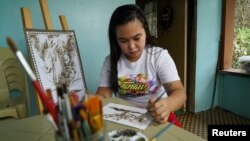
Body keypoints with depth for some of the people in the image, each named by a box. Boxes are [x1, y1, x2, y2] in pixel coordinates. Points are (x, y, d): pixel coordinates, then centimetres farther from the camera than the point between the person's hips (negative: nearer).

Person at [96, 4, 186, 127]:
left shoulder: (160, 56, -9)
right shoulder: (110, 61, -2)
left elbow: (179, 92, -16)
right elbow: (102, 95, -2)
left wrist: (167, 104, -40)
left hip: (157, 115, -1)